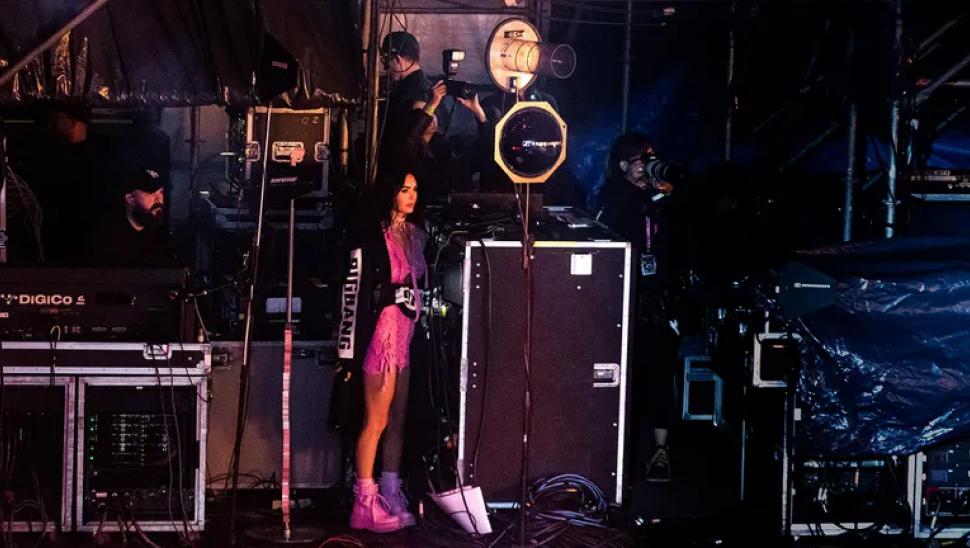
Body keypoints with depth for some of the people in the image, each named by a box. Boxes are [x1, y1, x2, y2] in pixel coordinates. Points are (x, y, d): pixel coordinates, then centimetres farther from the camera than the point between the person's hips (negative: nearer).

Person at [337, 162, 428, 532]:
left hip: (409, 334, 7)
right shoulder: (372, 236, -10)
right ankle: (366, 505, 1)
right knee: (376, 421, -5)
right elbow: (353, 292, -13)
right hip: (382, 332, -7)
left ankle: (391, 498, 17)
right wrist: (351, 350, -16)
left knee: (397, 419, 10)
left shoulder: (415, 235, 13)